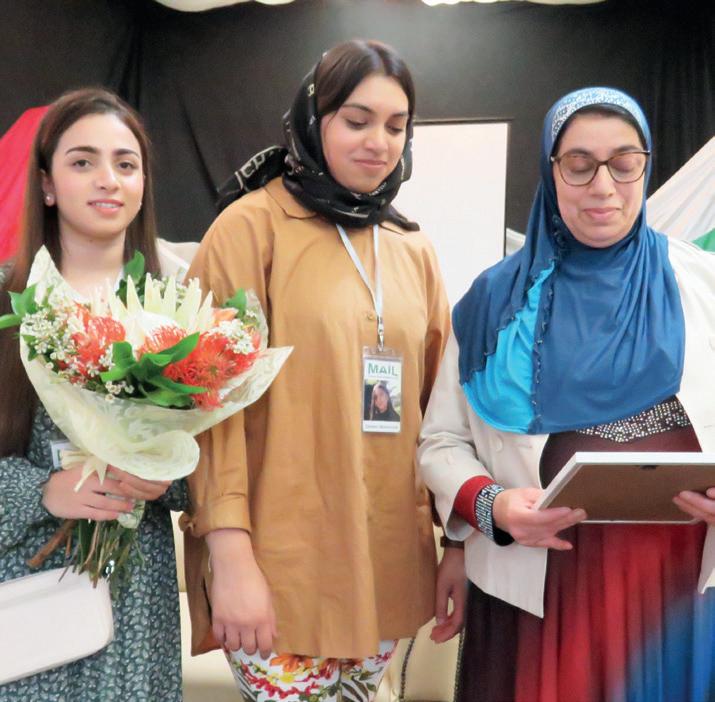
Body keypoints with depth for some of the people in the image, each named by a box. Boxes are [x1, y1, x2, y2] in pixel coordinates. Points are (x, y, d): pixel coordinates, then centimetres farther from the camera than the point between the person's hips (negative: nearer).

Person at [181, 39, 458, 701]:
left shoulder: (414, 248, 10)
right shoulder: (254, 225, -5)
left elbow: (438, 403, 12)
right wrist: (230, 553, -16)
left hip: (390, 562, 5)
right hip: (283, 563, -5)